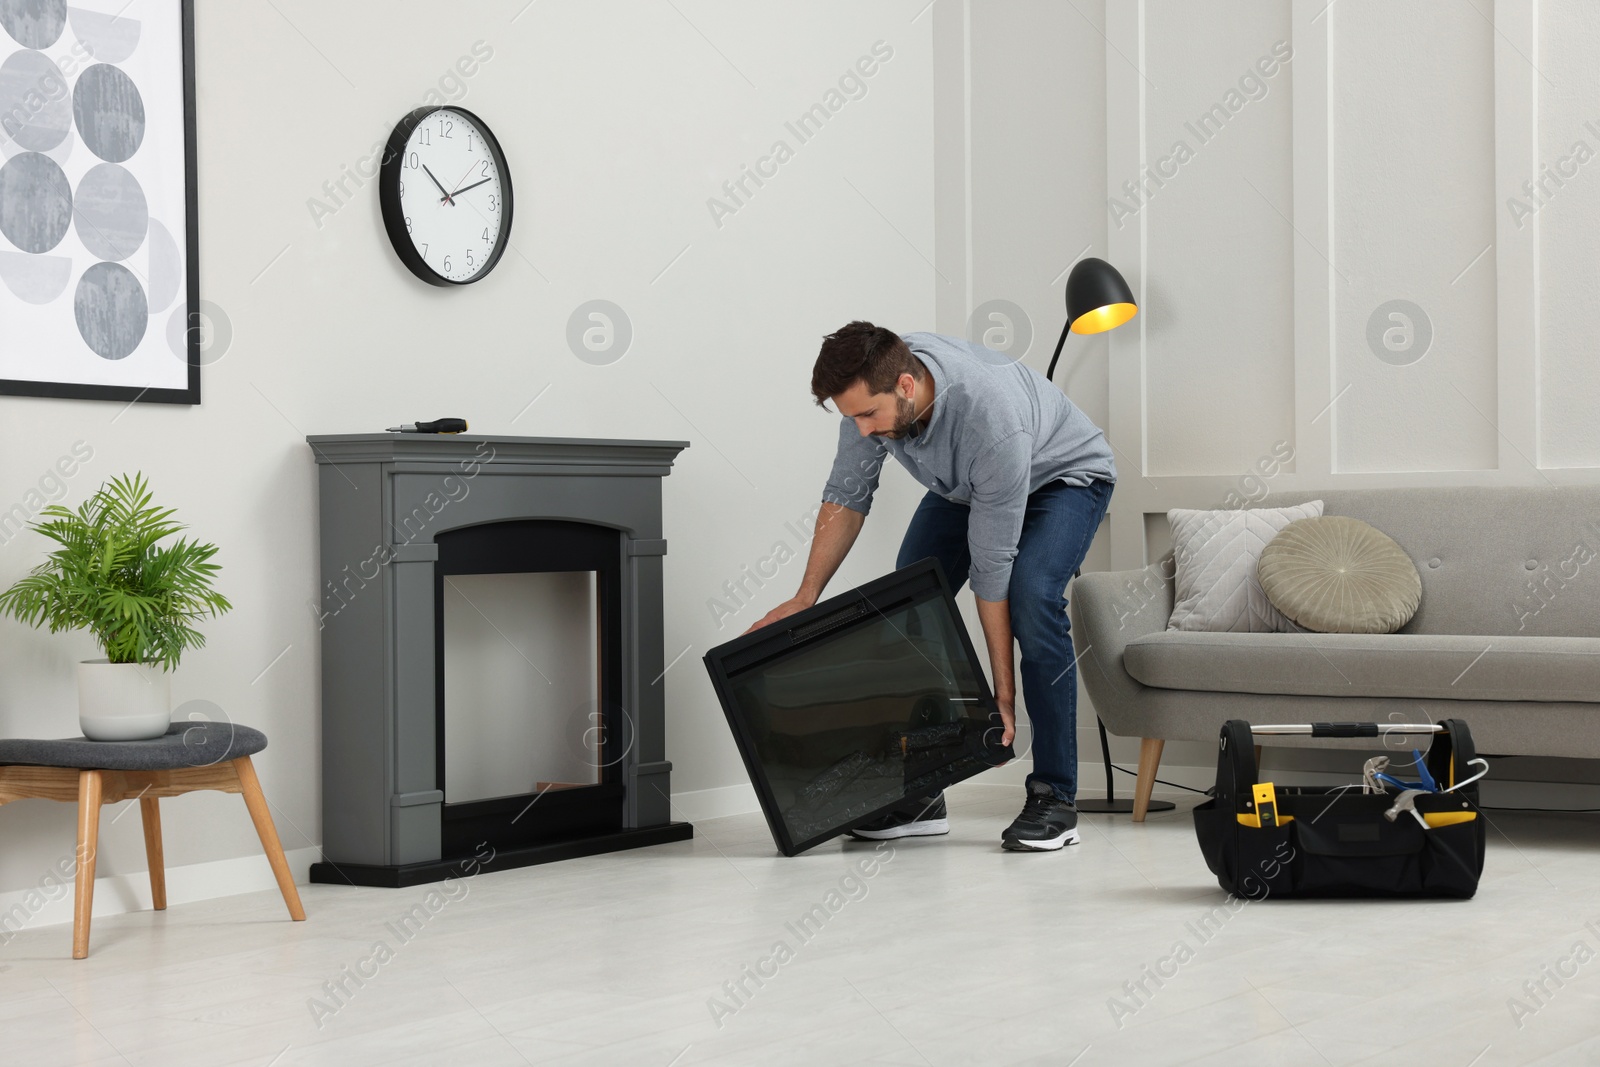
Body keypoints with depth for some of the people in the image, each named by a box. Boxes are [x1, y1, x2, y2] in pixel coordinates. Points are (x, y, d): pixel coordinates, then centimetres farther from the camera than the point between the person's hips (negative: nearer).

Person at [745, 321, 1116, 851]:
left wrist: (1003, 694, -29)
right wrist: (805, 598, -15)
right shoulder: (873, 386, -27)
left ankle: (1053, 797, -21)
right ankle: (919, 794, 0)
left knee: (1030, 600, -30)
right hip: (963, 484, 6)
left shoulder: (993, 424, -43)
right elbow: (848, 495, -11)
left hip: (1063, 475, -6)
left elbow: (991, 567, -35)